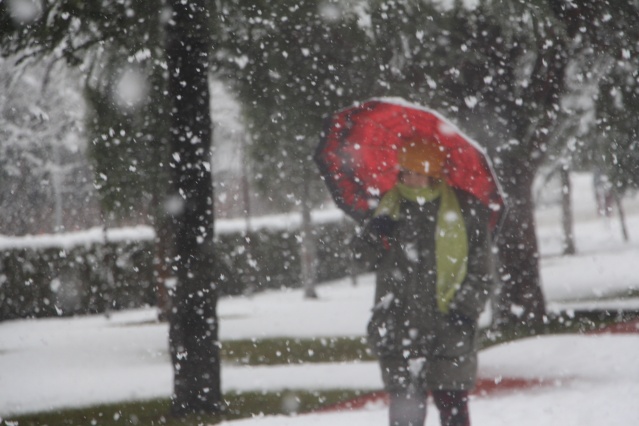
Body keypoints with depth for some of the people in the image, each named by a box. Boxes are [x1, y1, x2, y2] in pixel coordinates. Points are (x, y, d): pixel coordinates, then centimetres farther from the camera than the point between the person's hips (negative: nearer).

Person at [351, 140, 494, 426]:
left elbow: (480, 270, 2)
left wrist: (465, 307, -10)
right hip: (398, 326, 2)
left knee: (452, 403, 3)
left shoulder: (465, 208, -1)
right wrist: (375, 236, -6)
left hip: (448, 329, -2)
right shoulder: (390, 204, 10)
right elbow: (363, 255, 15)